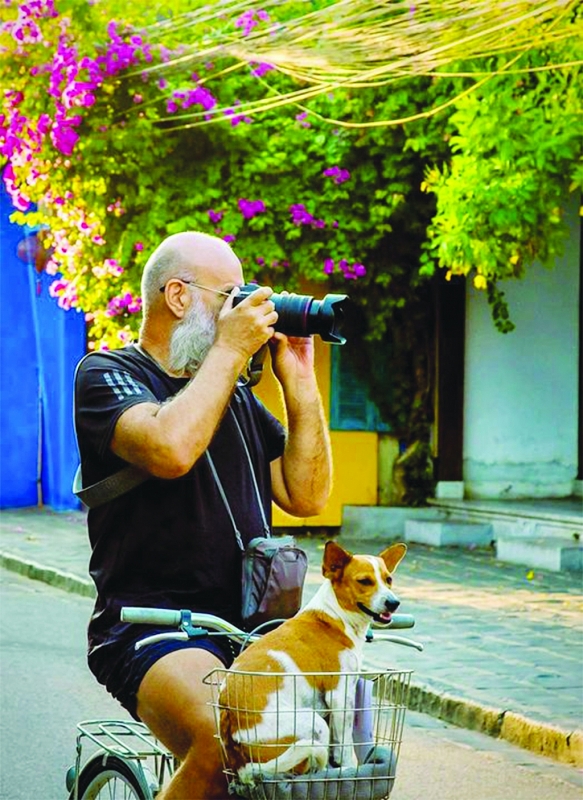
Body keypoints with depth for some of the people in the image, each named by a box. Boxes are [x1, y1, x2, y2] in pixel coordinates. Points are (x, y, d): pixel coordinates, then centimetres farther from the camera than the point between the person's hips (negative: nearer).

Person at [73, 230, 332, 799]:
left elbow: (306, 496, 13)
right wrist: (229, 349, -10)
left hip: (248, 623, 7)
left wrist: (299, 380, 7)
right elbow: (170, 449, -21)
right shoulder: (108, 374, 1)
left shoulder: (236, 394, 21)